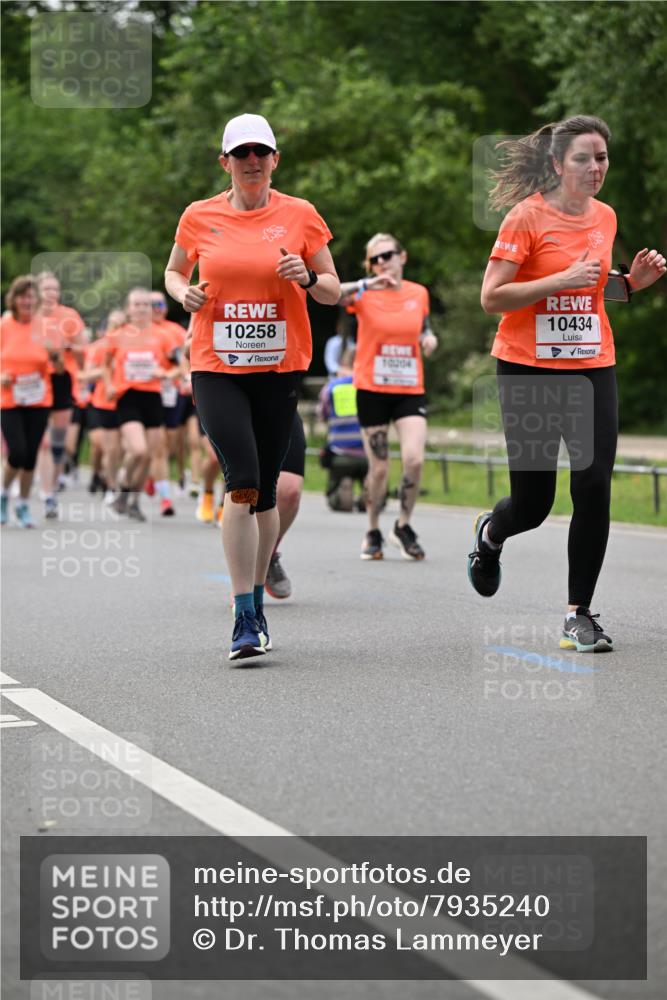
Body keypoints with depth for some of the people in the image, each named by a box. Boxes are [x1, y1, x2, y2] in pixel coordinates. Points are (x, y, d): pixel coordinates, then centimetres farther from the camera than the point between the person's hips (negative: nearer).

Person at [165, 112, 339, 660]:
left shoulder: (300, 215, 3)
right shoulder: (199, 217, 5)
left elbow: (333, 291, 8)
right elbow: (174, 271, 21)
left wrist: (308, 278, -13)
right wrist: (184, 293, -1)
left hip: (281, 368, 1)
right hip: (216, 368, -1)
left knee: (265, 490, 6)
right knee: (243, 482, -16)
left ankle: (256, 602, 25)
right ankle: (246, 619, -13)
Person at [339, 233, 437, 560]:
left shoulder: (419, 293, 5)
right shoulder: (365, 295, -5)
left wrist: (428, 337, 0)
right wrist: (367, 284, -33)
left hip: (410, 390, 2)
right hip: (372, 389, -2)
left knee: (414, 459, -15)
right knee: (379, 468, 3)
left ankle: (403, 526, 6)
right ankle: (373, 533, 22)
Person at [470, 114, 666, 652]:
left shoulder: (605, 217, 8)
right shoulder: (527, 216, -10)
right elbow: (492, 297, -14)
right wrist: (565, 279, -21)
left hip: (592, 366, 4)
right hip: (529, 369, -4)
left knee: (594, 488, -9)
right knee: (533, 502, 3)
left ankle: (580, 614, 3)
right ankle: (490, 535, 40)